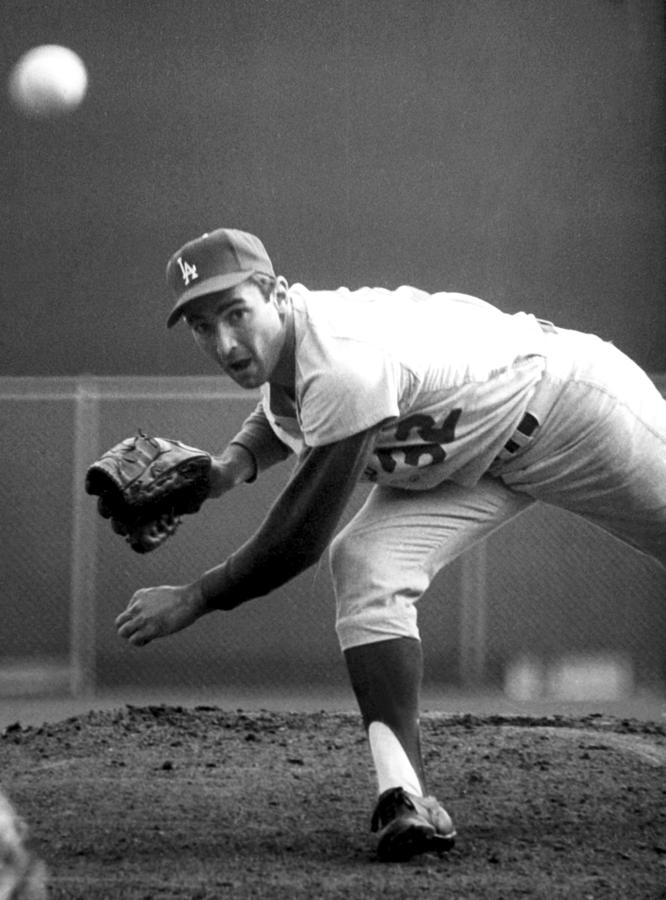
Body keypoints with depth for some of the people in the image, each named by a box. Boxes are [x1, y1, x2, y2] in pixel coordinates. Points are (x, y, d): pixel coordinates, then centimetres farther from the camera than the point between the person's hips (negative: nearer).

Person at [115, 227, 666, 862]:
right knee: (366, 569, -17)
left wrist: (193, 599, -26)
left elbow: (300, 541, -34)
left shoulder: (346, 365, -39)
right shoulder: (276, 340, -12)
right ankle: (406, 800, -26)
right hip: (471, 459, 7)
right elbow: (283, 414, 13)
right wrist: (237, 463, -9)